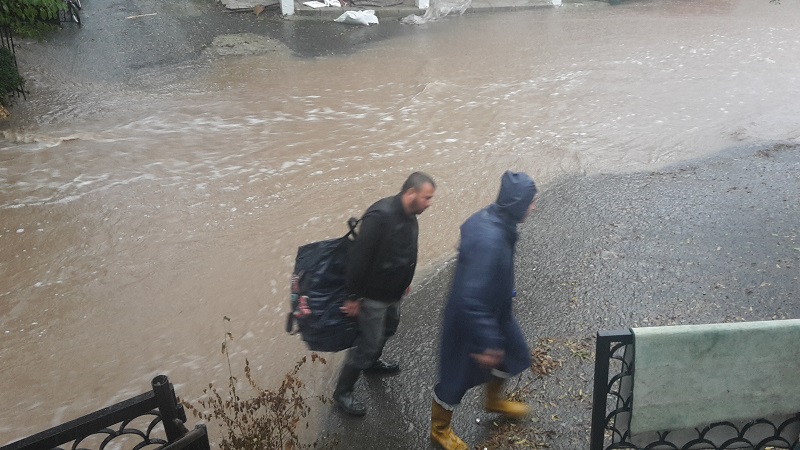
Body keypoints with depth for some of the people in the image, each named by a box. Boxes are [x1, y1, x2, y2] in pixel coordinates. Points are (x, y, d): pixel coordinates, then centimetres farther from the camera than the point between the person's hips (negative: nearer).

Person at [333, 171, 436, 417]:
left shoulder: (409, 216, -2)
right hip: (373, 295, -9)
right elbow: (359, 257, -29)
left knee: (388, 328, 28)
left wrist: (404, 283, 21)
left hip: (393, 292, 9)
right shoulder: (380, 215, -32)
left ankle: (372, 362, 56)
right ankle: (342, 392, 21)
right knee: (368, 343, 2)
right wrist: (353, 296, -23)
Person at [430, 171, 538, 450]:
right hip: (470, 319, -9)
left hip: (495, 310, 9)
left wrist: (506, 291, 25)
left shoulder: (491, 218, -9)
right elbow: (471, 301, -37)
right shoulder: (489, 240, -39)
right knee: (457, 376, 14)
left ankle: (494, 400, 58)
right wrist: (484, 343, -28)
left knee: (513, 353, 28)